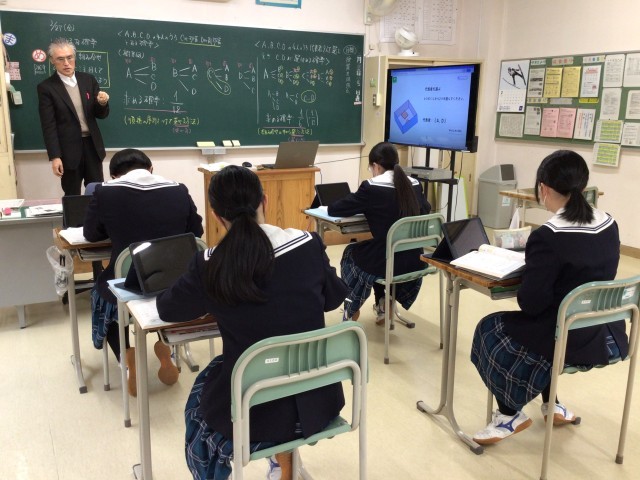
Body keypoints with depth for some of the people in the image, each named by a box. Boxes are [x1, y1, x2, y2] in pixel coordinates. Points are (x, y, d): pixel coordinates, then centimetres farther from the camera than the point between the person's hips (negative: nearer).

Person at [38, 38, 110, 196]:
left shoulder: (89, 80, 5)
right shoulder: (46, 87, -6)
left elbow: (100, 115, 9)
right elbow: (48, 126, -9)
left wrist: (102, 103, -14)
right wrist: (55, 157, -14)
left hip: (92, 145, 3)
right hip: (69, 149, -3)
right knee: (72, 196, 7)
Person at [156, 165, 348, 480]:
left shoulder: (209, 266, -16)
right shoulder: (310, 245, -11)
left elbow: (167, 309, 4)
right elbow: (335, 297, 8)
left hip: (254, 413, -2)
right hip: (317, 402, 3)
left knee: (200, 396, 30)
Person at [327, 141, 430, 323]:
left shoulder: (371, 187, -13)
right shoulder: (414, 185, 3)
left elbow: (334, 210, -5)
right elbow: (426, 209, 24)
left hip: (388, 262, -5)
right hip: (414, 260, 5)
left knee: (350, 253, 27)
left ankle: (352, 312, 39)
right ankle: (383, 304, 37)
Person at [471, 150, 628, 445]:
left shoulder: (548, 237, -24)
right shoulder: (609, 225, 0)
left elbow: (530, 304, -20)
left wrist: (528, 269, -1)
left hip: (570, 341, -7)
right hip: (608, 335, 8)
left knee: (489, 329, 15)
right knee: (543, 324, 33)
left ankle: (511, 414, 24)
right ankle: (551, 405, 35)